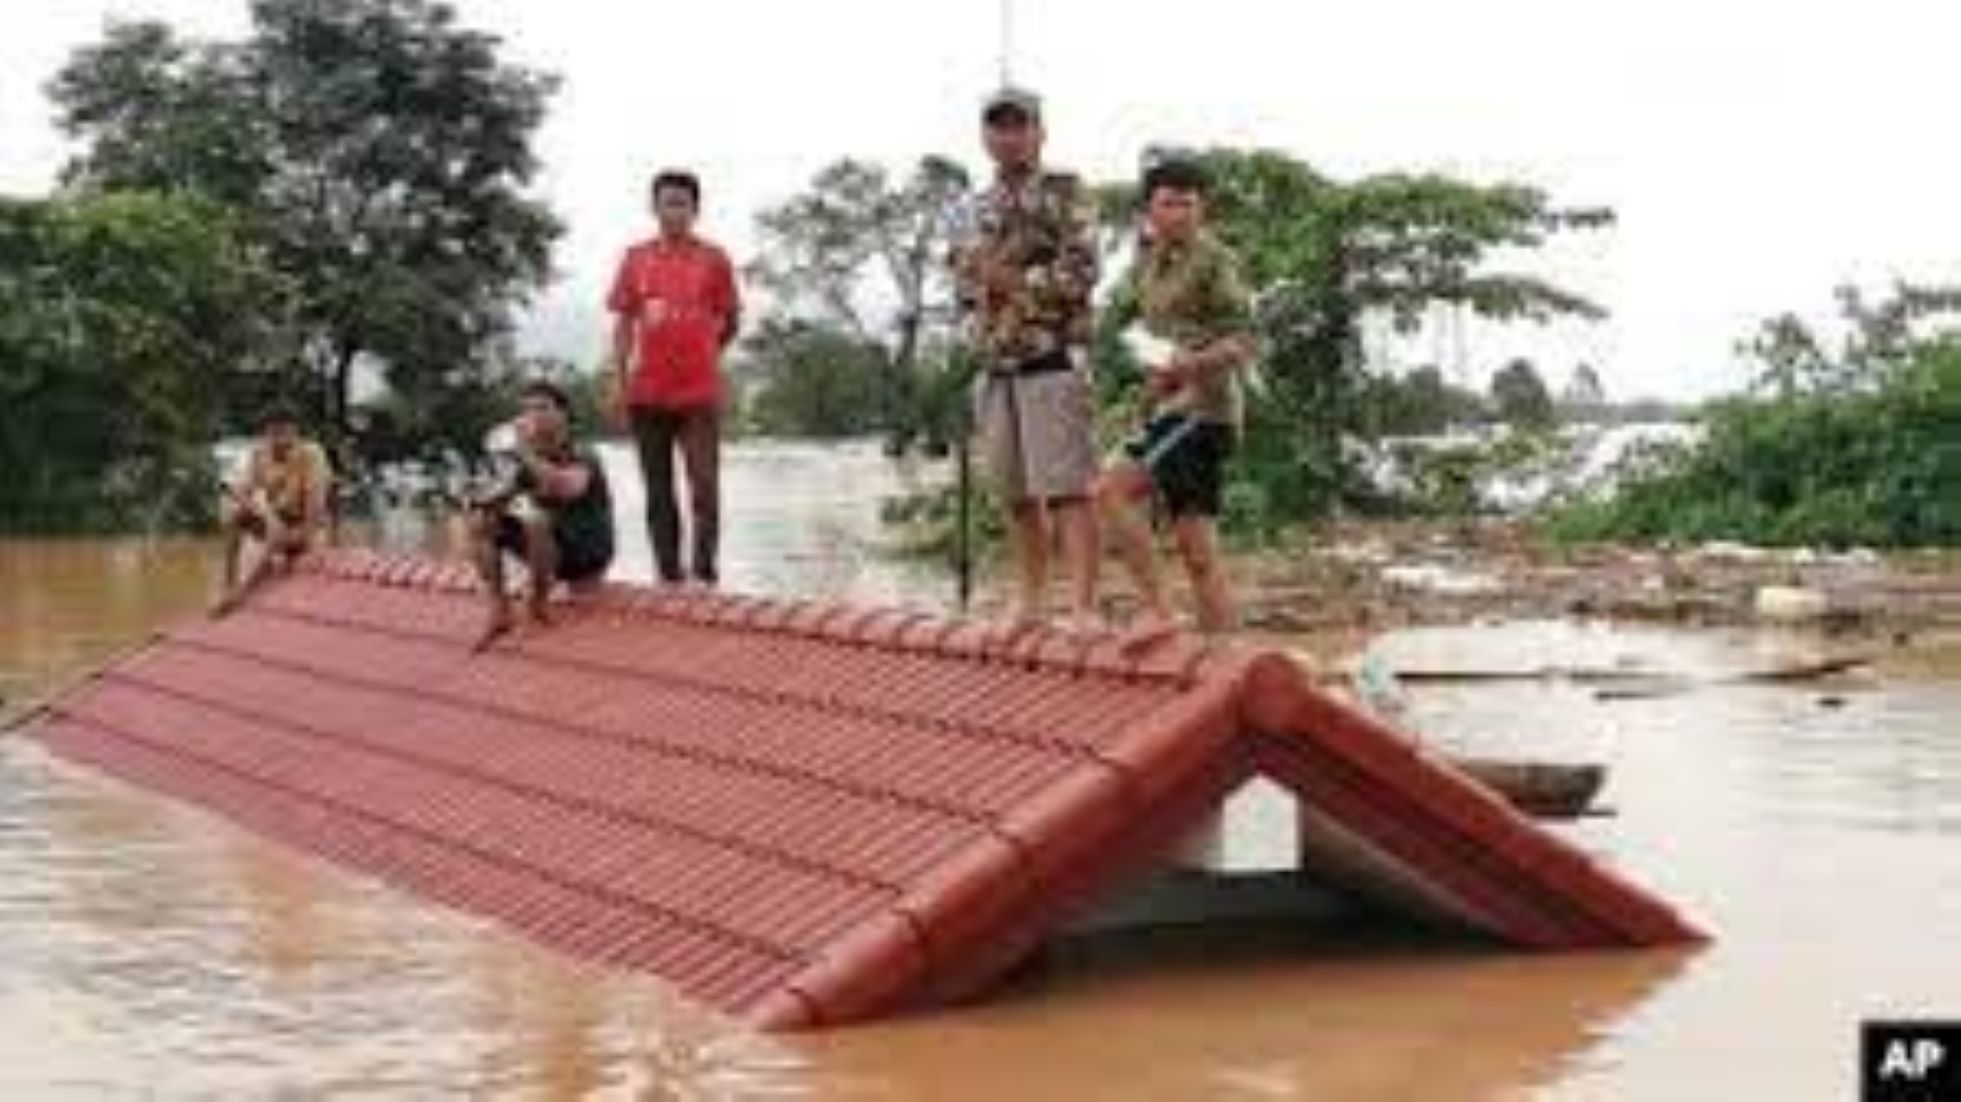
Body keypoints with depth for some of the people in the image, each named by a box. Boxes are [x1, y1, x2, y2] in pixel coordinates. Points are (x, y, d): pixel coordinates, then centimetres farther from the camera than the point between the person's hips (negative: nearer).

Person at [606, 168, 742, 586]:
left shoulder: (714, 259, 2)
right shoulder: (636, 258, 7)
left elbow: (730, 322, 10)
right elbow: (623, 324, 8)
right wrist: (619, 382, 3)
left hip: (700, 392, -2)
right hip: (648, 392, 2)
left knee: (705, 483, -9)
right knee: (657, 487, 7)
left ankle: (705, 569, -4)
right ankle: (668, 572, 13)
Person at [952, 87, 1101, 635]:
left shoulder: (1064, 193, -3)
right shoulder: (982, 206, 18)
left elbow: (1080, 272, -13)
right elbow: (964, 280, 22)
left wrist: (1013, 280, -11)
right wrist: (979, 277, 0)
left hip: (1052, 360, -7)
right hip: (996, 367, 7)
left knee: (1065, 488, -12)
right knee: (1017, 493, 11)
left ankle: (1082, 608, -15)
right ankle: (1031, 599, 20)